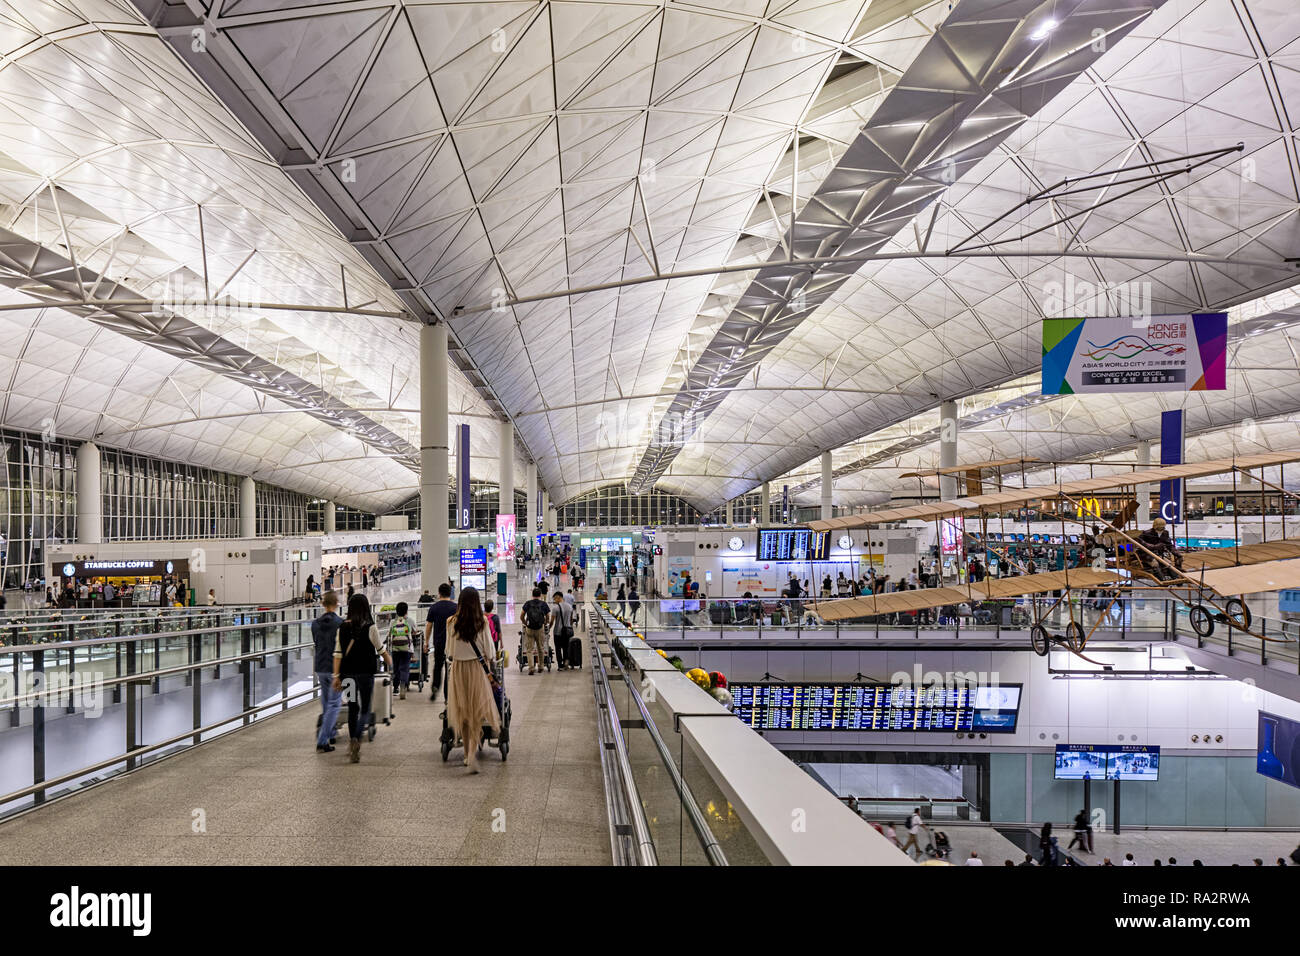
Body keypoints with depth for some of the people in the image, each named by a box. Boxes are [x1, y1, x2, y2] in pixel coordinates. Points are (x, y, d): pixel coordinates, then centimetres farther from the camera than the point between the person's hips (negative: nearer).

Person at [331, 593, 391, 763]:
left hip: (348, 672, 4)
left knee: (352, 708, 17)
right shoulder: (370, 627, -9)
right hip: (365, 672, -4)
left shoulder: (342, 627, 1)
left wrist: (336, 676, 4)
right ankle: (356, 739, -21)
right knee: (364, 708, 1)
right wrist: (389, 661, 21)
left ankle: (352, 741, 26)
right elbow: (381, 650, 1)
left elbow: (338, 653, 1)